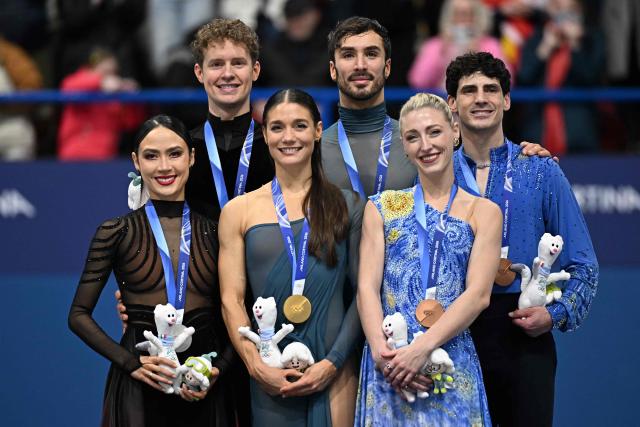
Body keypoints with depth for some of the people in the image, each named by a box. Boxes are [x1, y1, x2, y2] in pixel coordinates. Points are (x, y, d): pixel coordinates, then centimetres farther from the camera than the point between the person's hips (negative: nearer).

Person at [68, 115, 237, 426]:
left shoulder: (213, 233, 6)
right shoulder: (116, 232, 0)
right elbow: (79, 315, 0)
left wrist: (219, 370, -8)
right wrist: (130, 362, -13)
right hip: (139, 388, -2)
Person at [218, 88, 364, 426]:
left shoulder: (347, 206, 6)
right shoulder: (239, 211, 6)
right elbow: (231, 299, 3)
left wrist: (334, 362, -8)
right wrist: (257, 367, -9)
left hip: (332, 371, -1)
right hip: (269, 377, 1)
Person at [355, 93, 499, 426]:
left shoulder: (483, 212, 6)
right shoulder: (380, 208, 10)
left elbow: (478, 294, -5)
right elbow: (367, 287, 1)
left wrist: (423, 347, -17)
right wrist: (381, 350, -16)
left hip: (451, 359, -1)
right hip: (387, 364, 1)